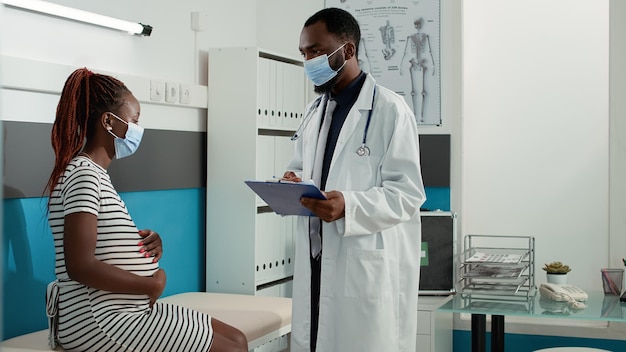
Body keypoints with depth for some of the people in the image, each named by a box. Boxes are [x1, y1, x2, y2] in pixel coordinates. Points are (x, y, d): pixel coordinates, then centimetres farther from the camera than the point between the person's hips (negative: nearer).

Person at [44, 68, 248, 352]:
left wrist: (148, 243, -2)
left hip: (125, 309, 10)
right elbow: (80, 266, -24)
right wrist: (152, 284, -14)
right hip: (99, 322, -10)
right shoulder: (84, 174, -15)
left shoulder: (94, 172, 15)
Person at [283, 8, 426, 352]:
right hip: (316, 260, 7)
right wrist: (293, 182, -1)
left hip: (368, 263, -7)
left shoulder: (390, 109, -9)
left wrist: (349, 206, -28)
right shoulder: (316, 110, 15)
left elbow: (408, 193, -13)